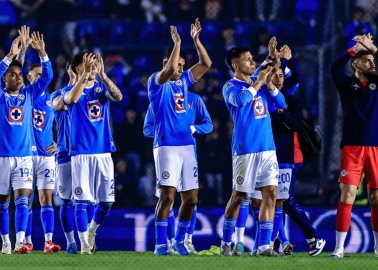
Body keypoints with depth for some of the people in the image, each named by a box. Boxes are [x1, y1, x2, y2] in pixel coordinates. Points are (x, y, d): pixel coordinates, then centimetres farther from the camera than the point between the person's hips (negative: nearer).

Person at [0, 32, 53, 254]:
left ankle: (20, 242, -18)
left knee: (22, 200, -10)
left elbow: (47, 77, -1)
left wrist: (42, 52, -14)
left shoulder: (29, 94, 8)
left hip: (25, 156, 1)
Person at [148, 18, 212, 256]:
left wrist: (196, 40, 4)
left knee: (190, 198, 6)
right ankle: (161, 243, -8)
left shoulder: (183, 81, 14)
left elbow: (206, 64, 11)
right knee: (168, 196, -13)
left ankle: (180, 240, 18)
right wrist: (177, 43, -20)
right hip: (167, 146, -6)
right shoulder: (157, 82, -4)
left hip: (187, 147, 6)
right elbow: (169, 70, -24)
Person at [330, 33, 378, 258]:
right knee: (347, 194, -8)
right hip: (352, 147, -2)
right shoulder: (348, 84, 5)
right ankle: (339, 247, -7)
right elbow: (335, 68, -13)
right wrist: (355, 49, -15)